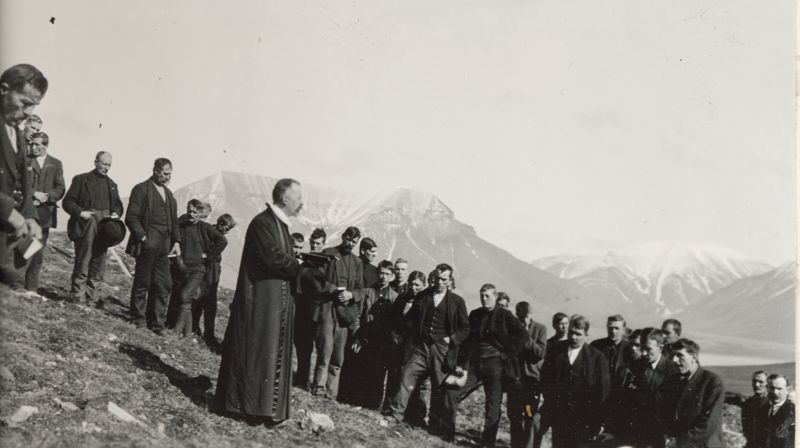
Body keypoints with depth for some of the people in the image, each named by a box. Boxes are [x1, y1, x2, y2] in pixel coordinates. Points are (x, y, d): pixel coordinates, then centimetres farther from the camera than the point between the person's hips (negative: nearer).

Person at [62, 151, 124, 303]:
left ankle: (91, 298, 11)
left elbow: (118, 205, 23)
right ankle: (78, 297, 5)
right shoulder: (81, 180, 2)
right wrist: (80, 212, -16)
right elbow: (67, 202, 0)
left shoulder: (111, 185, 18)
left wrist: (116, 213, 1)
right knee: (82, 264, -3)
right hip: (85, 228, -5)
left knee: (98, 267, 5)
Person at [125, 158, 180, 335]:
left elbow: (174, 220, 21)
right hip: (147, 244, -7)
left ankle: (156, 323, 12)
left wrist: (176, 241, 10)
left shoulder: (168, 194, 19)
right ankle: (138, 319, 16)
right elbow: (131, 217, -9)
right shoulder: (141, 189, -3)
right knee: (142, 283, 3)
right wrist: (143, 238, -15)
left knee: (164, 285, 5)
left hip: (164, 246, 7)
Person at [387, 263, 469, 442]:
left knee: (440, 388, 3)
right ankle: (395, 414, -12)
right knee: (407, 375, -14)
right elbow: (413, 318, 20)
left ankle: (436, 426, 12)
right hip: (421, 345, 2)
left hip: (442, 349, -2)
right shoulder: (423, 296, 10)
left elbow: (465, 328, 7)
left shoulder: (457, 301, 3)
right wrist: (418, 332, 5)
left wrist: (451, 339, -6)